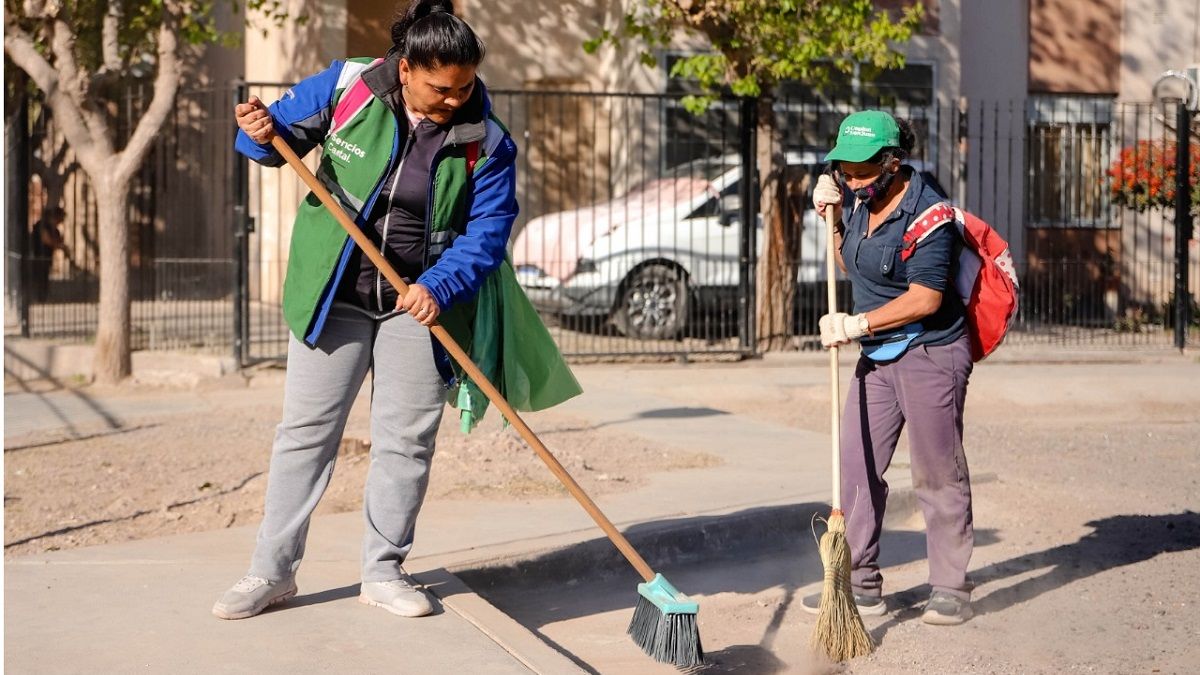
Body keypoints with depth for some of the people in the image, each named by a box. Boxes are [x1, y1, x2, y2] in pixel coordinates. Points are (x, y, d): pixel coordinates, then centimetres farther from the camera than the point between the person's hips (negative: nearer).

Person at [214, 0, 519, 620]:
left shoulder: (486, 142, -9)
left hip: (419, 303, 1)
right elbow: (288, 129, 3)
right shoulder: (345, 87, -9)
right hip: (333, 296, -1)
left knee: (406, 439, 5)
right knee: (305, 430, 3)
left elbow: (488, 230, -11)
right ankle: (272, 570, 12)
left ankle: (383, 572, 19)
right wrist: (264, 136, -21)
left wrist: (440, 287, -26)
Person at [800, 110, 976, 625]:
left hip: (930, 356, -8)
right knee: (856, 467, 6)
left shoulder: (927, 213, -19)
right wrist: (833, 216, 8)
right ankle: (859, 583, 14)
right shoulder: (860, 202, 7)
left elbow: (925, 298, -24)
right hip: (877, 357, 8)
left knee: (937, 476, -1)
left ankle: (950, 587, 10)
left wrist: (858, 324, -24)